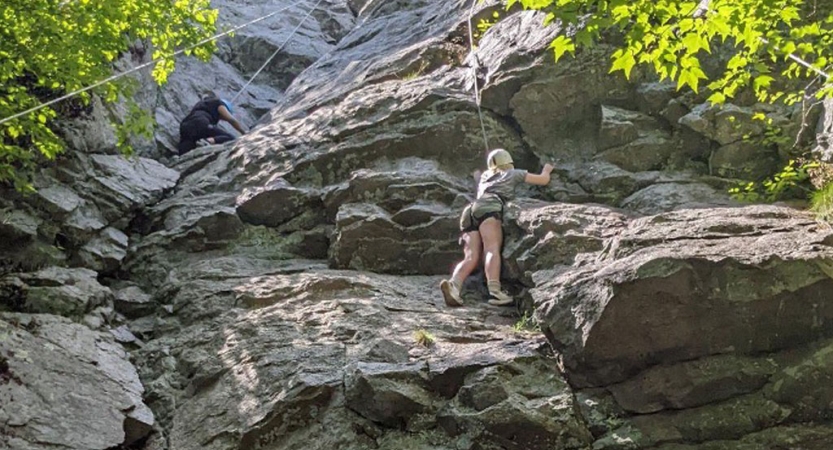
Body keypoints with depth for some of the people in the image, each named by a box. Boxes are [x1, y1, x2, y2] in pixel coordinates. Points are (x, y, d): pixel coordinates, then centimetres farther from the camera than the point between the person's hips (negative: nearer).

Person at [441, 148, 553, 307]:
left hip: (469, 212, 5)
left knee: (471, 257, -12)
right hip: (489, 209, -5)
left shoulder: (485, 176, 40)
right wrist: (546, 170, 57)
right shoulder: (514, 173, 27)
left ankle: (453, 285, -40)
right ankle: (494, 290, -47)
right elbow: (544, 180, 35)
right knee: (492, 250, -25)